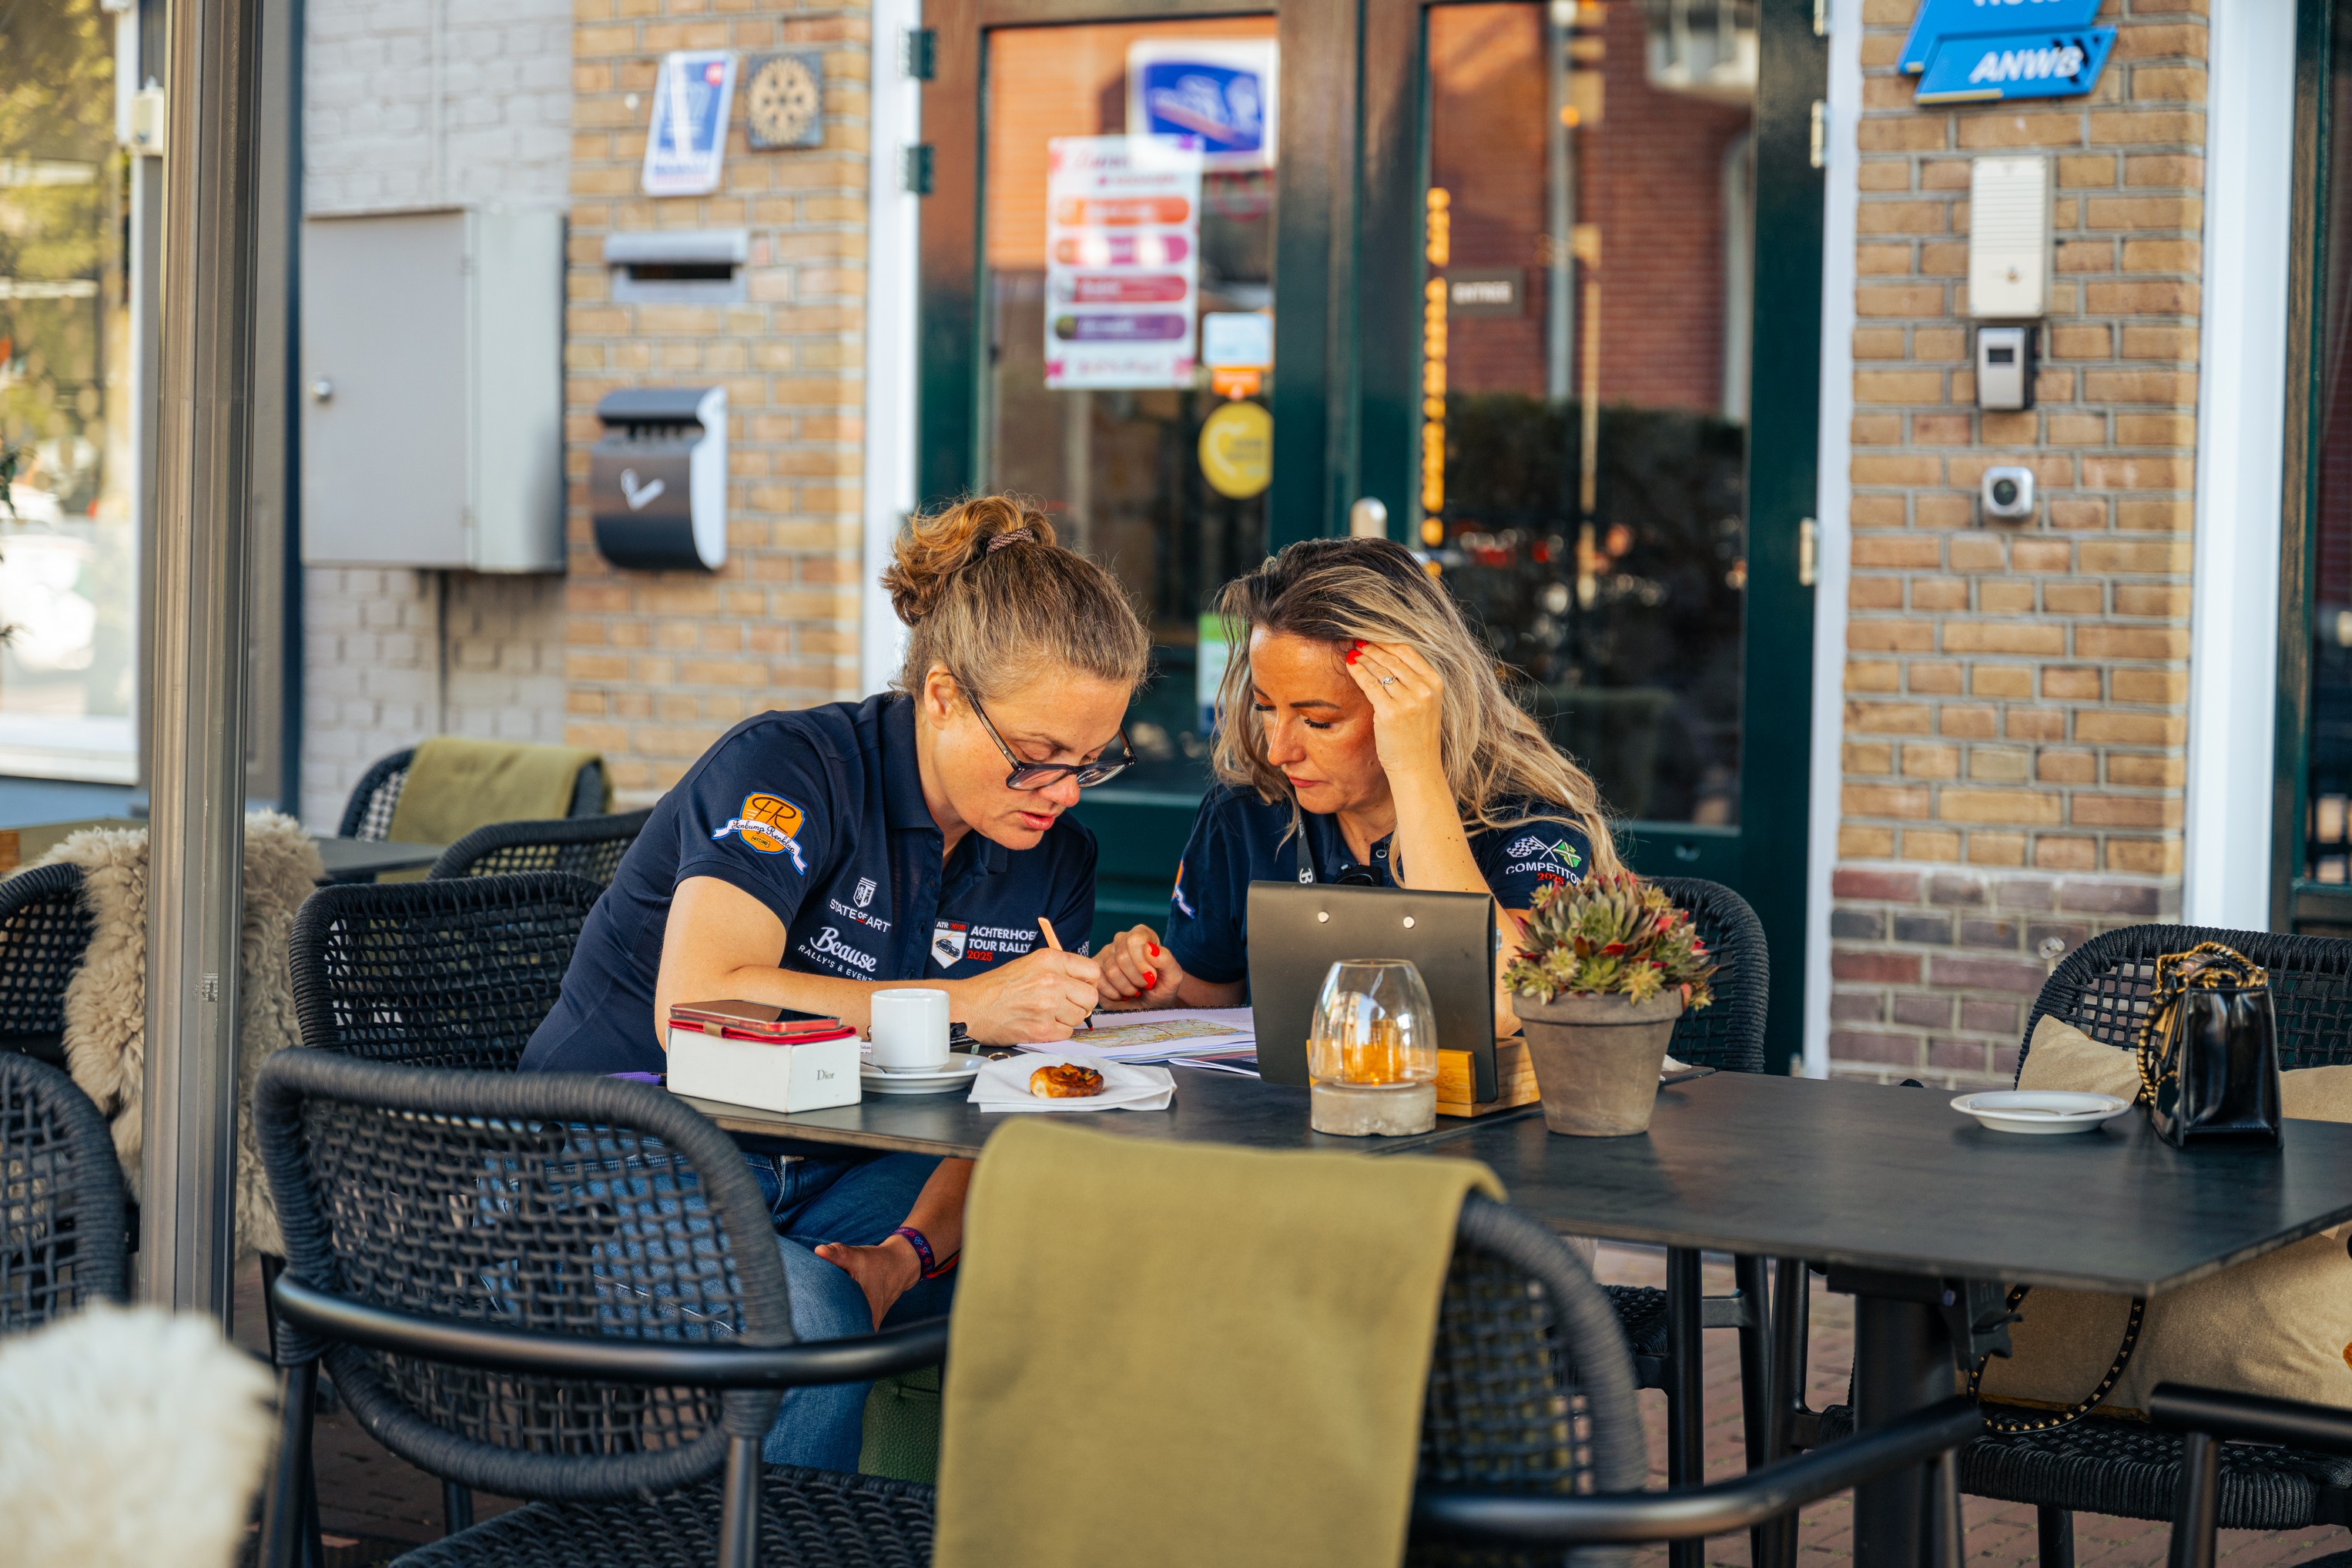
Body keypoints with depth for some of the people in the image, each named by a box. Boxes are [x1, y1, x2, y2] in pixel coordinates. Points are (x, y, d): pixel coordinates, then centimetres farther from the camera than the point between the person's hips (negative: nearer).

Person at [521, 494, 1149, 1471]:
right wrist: (966, 1007, -31)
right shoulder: (786, 770, -17)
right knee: (804, 1316, -35)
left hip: (824, 1180, 6)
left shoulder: (1055, 858, 2)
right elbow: (697, 1007, -32)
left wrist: (908, 1252, -22)